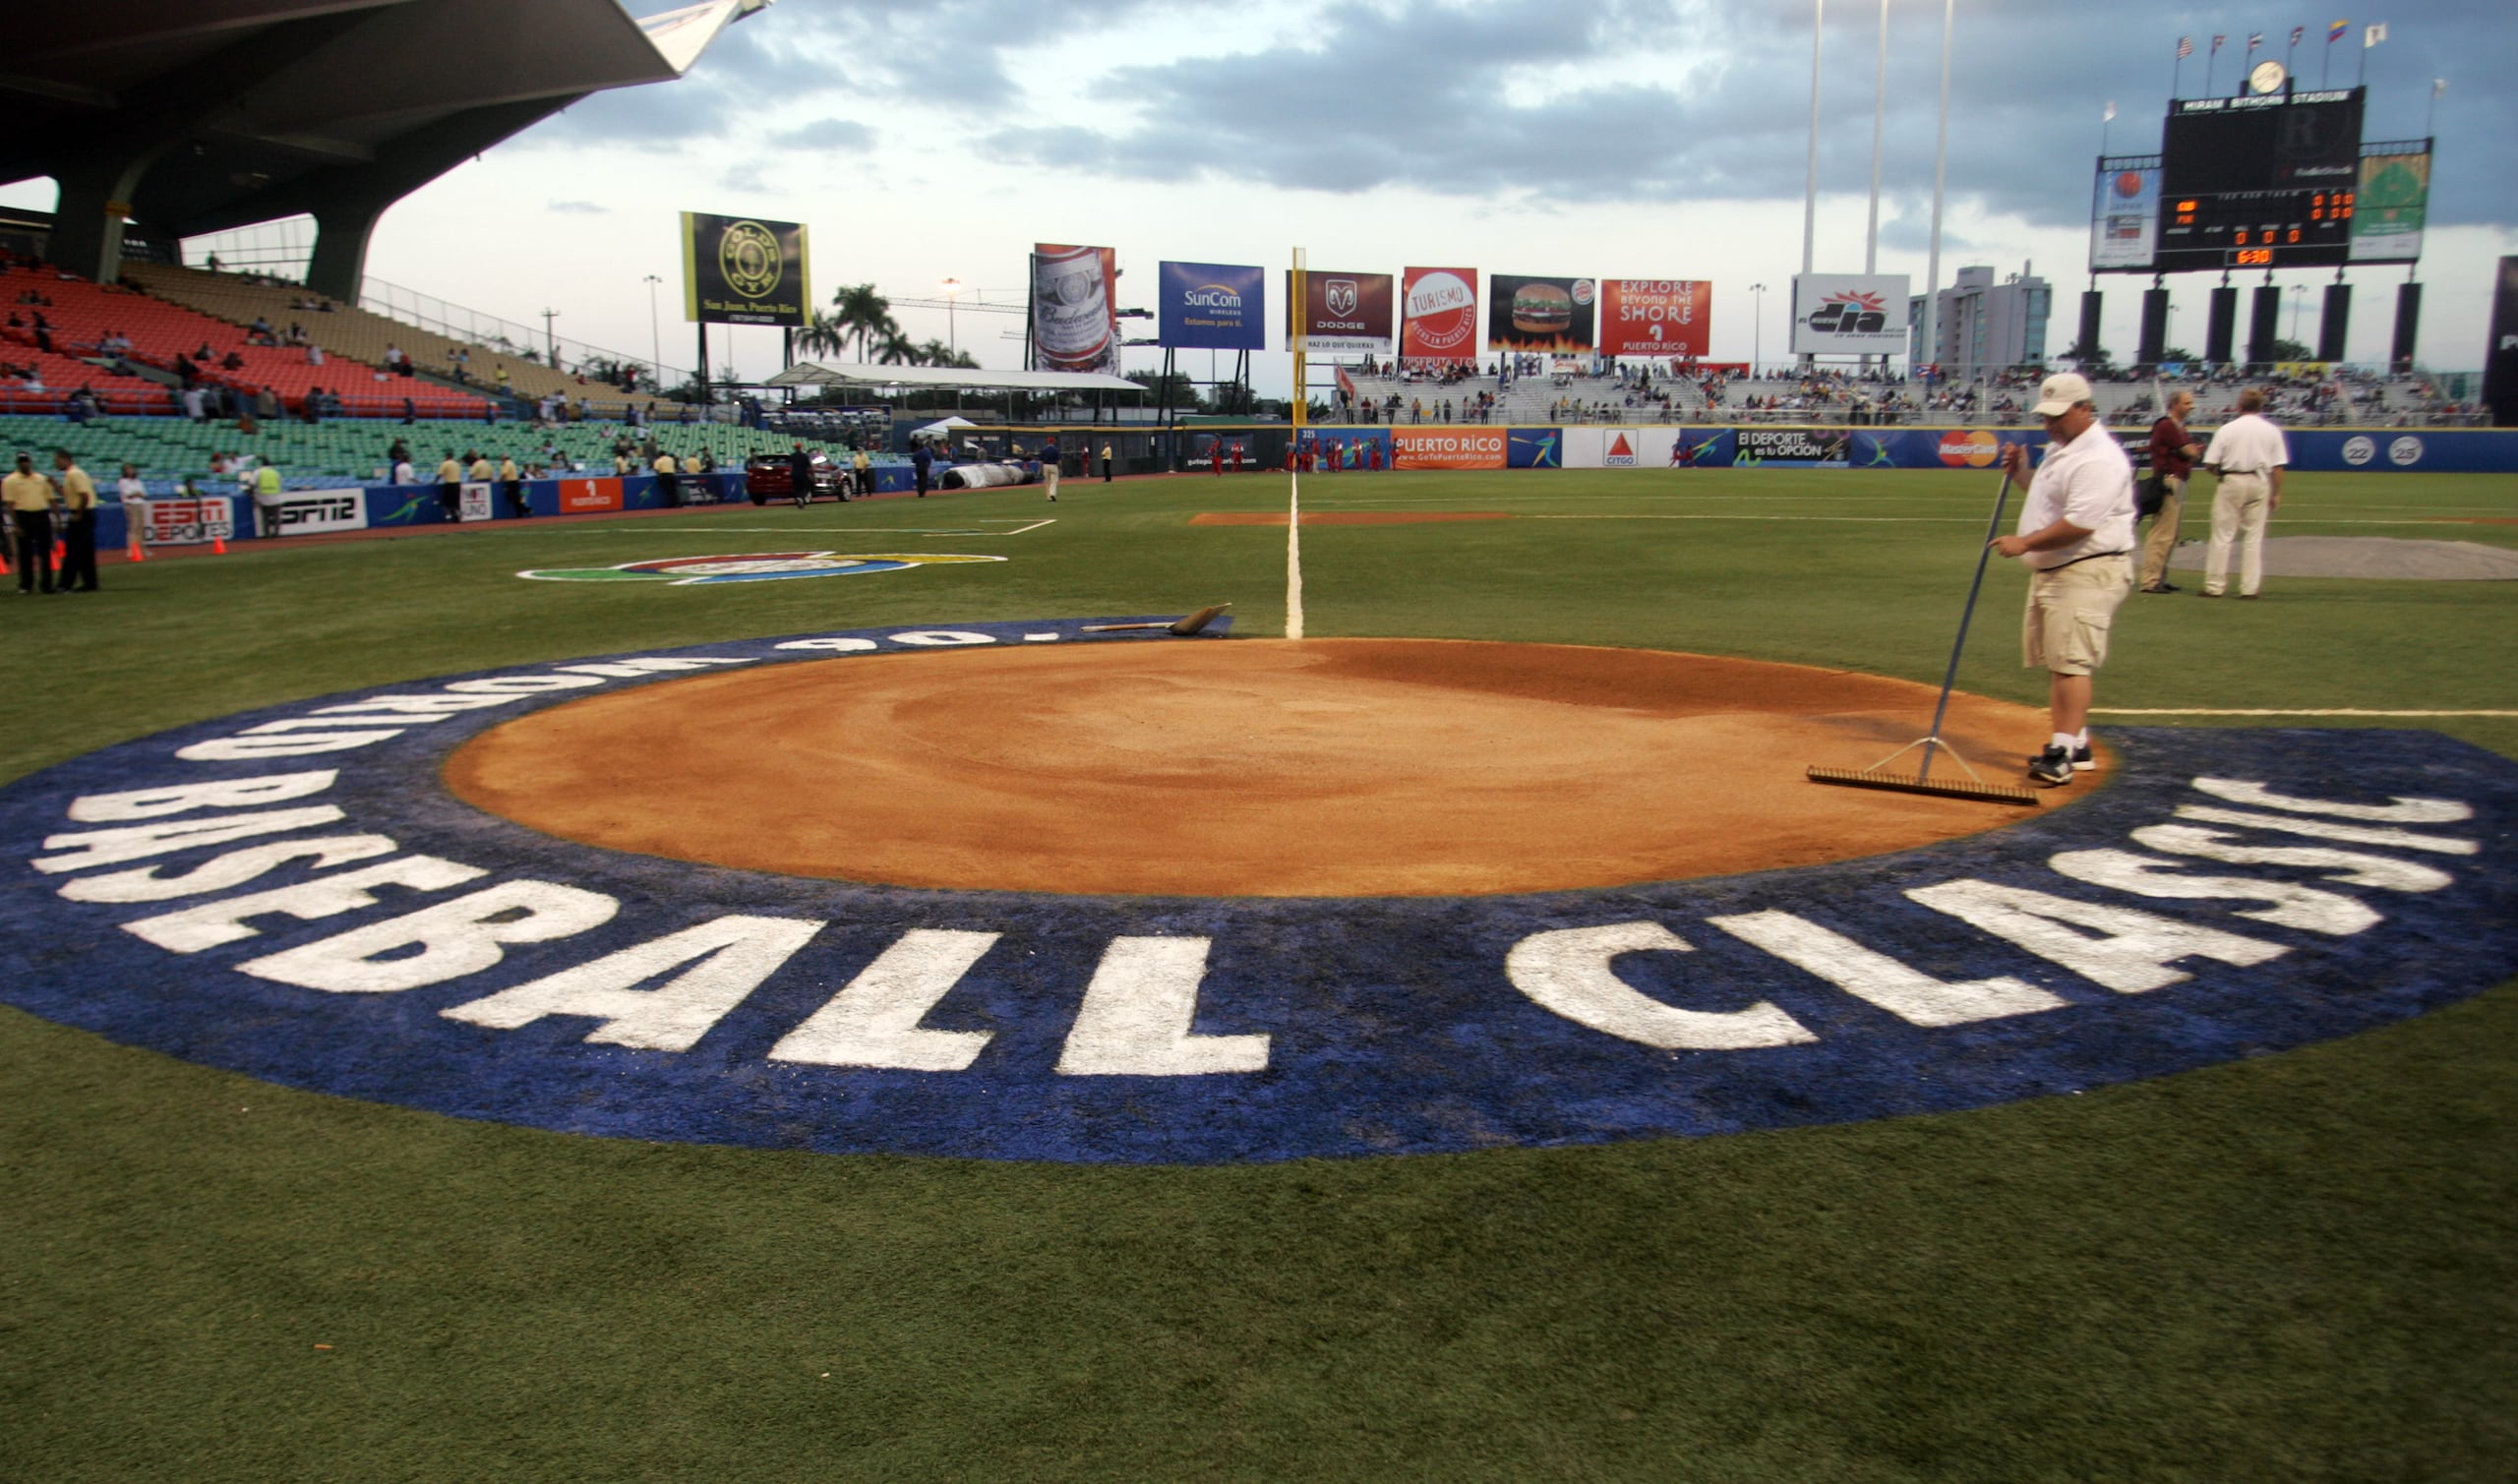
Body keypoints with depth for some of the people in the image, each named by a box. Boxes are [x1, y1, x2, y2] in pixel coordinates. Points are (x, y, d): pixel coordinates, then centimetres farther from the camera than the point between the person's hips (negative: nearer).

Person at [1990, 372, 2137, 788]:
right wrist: (2020, 473, 14)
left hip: (2089, 572, -11)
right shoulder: (2059, 448, 16)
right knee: (2054, 661, 14)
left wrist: (2024, 543, -21)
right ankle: (2076, 746, 22)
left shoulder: (2098, 458, -18)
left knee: (2070, 661, -14)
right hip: (2051, 570, 11)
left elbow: (2079, 524, -25)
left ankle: (2063, 752, -16)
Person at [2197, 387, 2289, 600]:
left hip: (2230, 481, -2)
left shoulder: (2227, 429, -4)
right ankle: (2249, 587, 6)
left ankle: (2214, 585, 1)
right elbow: (2278, 466, 1)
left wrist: (2219, 475, 15)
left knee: (2222, 535, 2)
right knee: (2254, 536, 7)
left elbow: (2210, 464, -6)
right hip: (2259, 483, 2)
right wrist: (2276, 493, 9)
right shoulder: (2272, 431, 2)